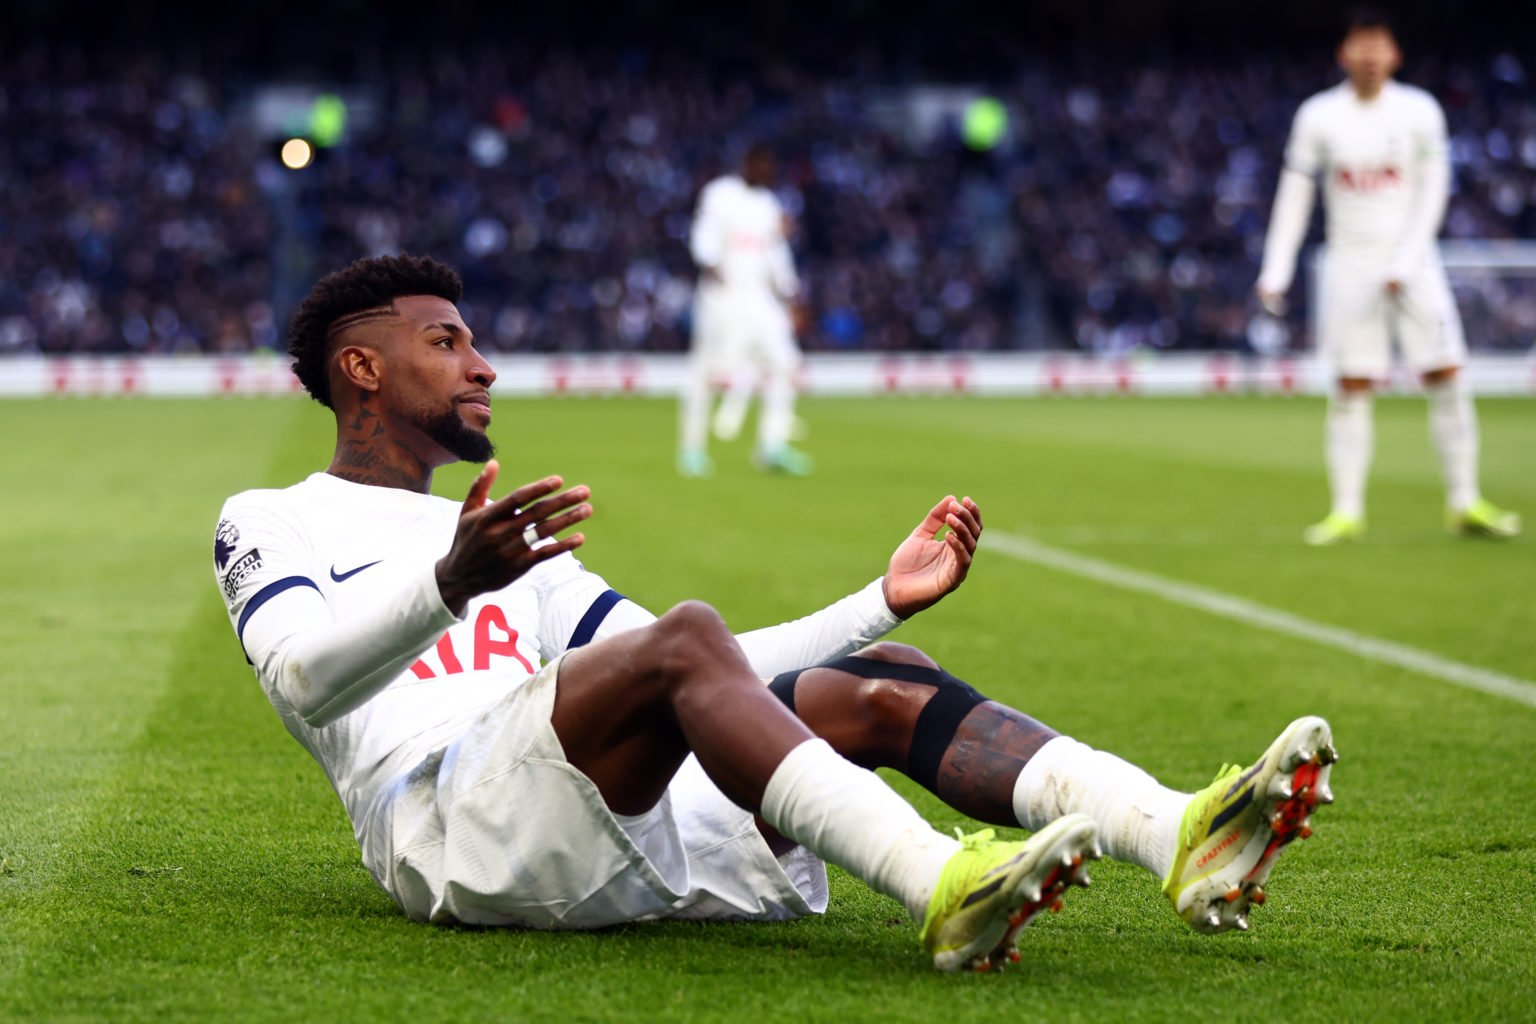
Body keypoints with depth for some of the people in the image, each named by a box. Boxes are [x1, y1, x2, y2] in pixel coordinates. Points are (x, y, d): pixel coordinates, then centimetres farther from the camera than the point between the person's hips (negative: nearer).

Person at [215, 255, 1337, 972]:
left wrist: (882, 601, 21)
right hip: (455, 825, -6)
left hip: (641, 825, 6)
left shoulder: (516, 550, 35)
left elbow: (707, 684, 31)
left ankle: (1185, 838, -32)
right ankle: (944, 888, -49)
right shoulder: (271, 525, 15)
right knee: (685, 636, -30)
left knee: (875, 690, -12)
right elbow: (307, 680, -9)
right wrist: (453, 582, -28)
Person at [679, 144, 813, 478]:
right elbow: (704, 236, -16)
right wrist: (710, 264, -35)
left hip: (760, 296, 6)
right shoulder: (719, 195, -3)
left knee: (783, 361, -5)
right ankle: (692, 447, 5)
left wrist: (788, 296, 24)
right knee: (705, 367, -6)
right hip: (722, 292, -6)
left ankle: (773, 447, -2)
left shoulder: (769, 204, 17)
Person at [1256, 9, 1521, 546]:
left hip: (1411, 262, 0)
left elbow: (1433, 190, -3)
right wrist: (1275, 272, -3)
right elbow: (1294, 194, 3)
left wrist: (1404, 262, -12)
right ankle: (1347, 510, 2)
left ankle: (1465, 502, 3)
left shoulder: (1420, 111, -1)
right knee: (1351, 387, -3)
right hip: (1350, 265, 0)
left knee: (1446, 376, -5)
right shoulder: (1318, 115, 0)